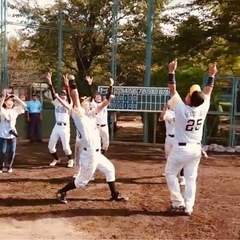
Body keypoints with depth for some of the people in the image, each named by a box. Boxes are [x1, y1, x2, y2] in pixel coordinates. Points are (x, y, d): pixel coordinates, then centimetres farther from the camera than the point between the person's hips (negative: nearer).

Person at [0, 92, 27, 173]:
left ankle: (9, 166, 25)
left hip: (12, 135, 3)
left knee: (11, 152, 7)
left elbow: (24, 105, -3)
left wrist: (16, 98, -6)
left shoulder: (15, 110, 6)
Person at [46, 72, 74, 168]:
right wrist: (50, 83, -23)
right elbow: (53, 93, -7)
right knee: (50, 146, 9)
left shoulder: (68, 103, -3)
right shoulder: (57, 102, 7)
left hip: (65, 127, -5)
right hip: (56, 126, 5)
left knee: (66, 147, -4)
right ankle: (56, 159, 33)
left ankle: (70, 160, 22)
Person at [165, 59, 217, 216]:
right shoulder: (203, 108, -10)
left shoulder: (181, 108, -20)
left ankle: (178, 203, 9)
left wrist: (172, 71, -8)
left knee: (171, 174, 13)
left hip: (181, 148, -4)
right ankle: (188, 207, 13)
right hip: (196, 149, 5)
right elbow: (207, 92, 6)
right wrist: (212, 75, 15)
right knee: (191, 178, 12)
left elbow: (173, 90, -12)